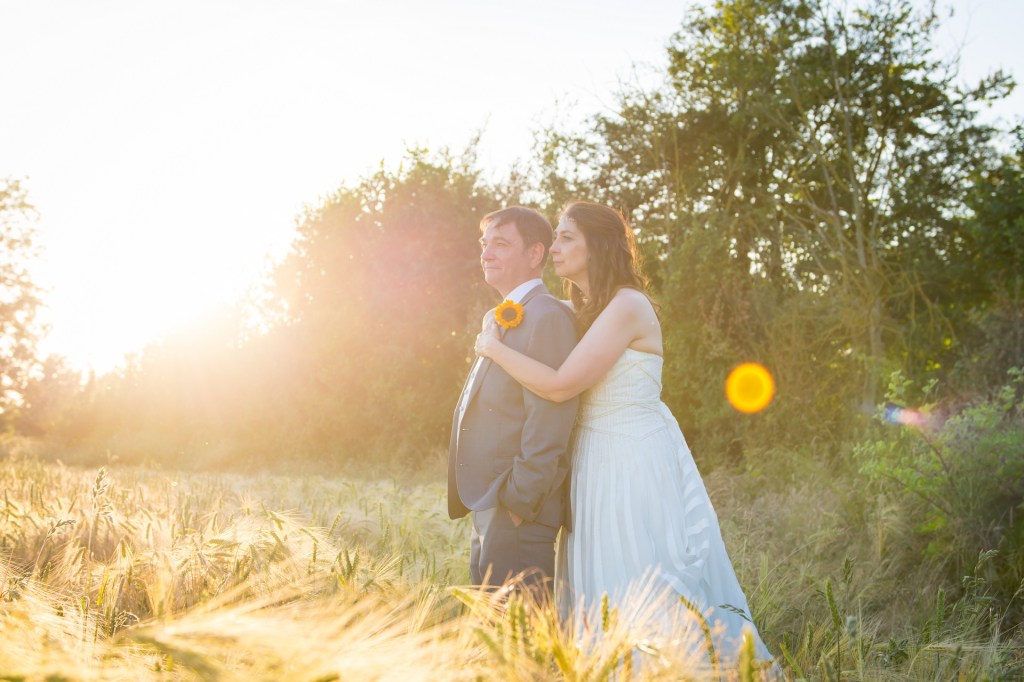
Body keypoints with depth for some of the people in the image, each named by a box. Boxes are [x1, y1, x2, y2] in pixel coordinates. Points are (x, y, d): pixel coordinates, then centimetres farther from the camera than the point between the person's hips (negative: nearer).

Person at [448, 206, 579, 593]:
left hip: (518, 513, -10)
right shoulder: (500, 320, 19)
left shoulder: (547, 317, -14)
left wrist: (520, 501, -21)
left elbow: (549, 420, -20)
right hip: (487, 510, 10)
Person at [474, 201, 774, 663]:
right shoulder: (582, 310, 13)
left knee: (648, 597, -4)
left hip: (635, 463, -9)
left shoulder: (626, 306, -16)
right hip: (597, 460, 9)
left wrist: (494, 349, -10)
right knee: (604, 592, 13)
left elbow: (561, 385, -22)